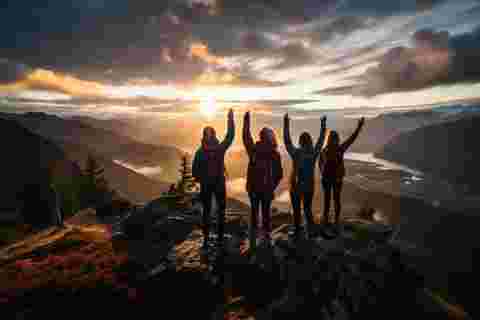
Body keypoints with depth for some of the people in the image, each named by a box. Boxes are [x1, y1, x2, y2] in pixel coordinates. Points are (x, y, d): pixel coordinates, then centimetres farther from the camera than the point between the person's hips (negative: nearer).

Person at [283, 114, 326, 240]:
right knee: (307, 209, 19)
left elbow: (286, 140, -9)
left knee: (296, 210, 12)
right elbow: (320, 140, 5)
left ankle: (297, 232, 21)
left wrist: (286, 123, -5)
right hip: (309, 186, 3)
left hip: (296, 185, -3)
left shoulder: (295, 152, -16)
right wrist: (323, 124, 14)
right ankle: (309, 232, 19)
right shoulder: (314, 153, -8)